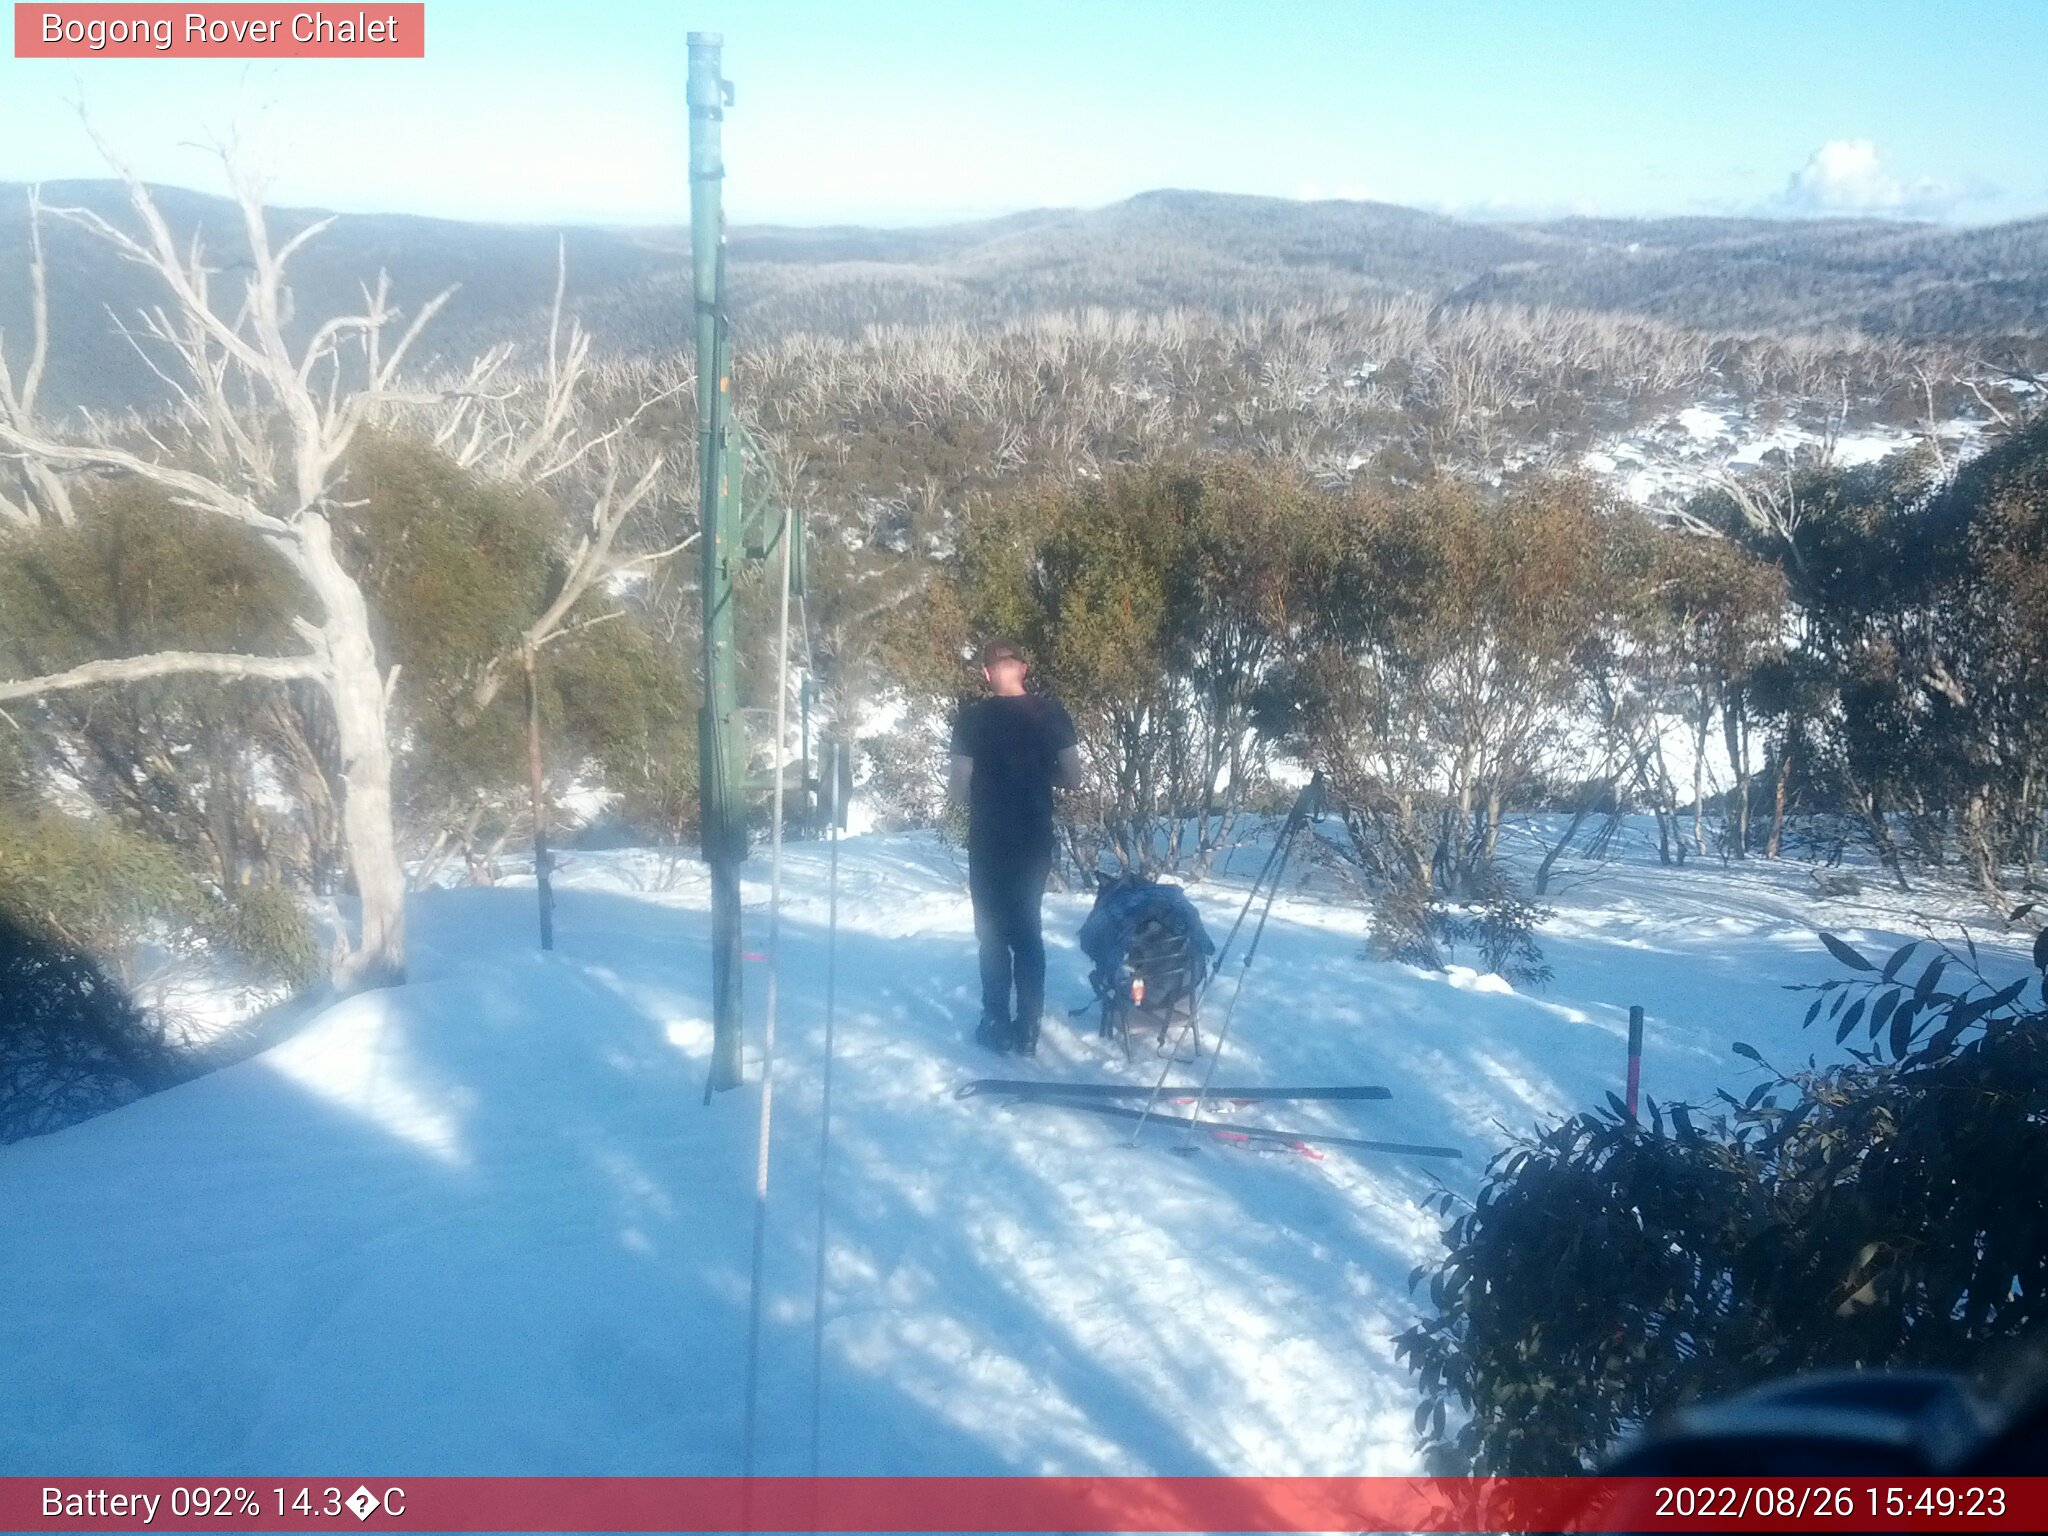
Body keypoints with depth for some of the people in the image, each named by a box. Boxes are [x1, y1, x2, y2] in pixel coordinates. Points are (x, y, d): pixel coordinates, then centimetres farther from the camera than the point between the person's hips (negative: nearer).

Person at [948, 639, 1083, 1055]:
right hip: (1036, 841, 3)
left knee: (994, 934, 9)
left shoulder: (973, 718, -10)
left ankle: (998, 1025, 10)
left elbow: (959, 790, -9)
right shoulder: (1051, 712, -3)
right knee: (1028, 931, 13)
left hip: (989, 843, -3)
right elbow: (1073, 779, -1)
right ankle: (1027, 1029, 12)